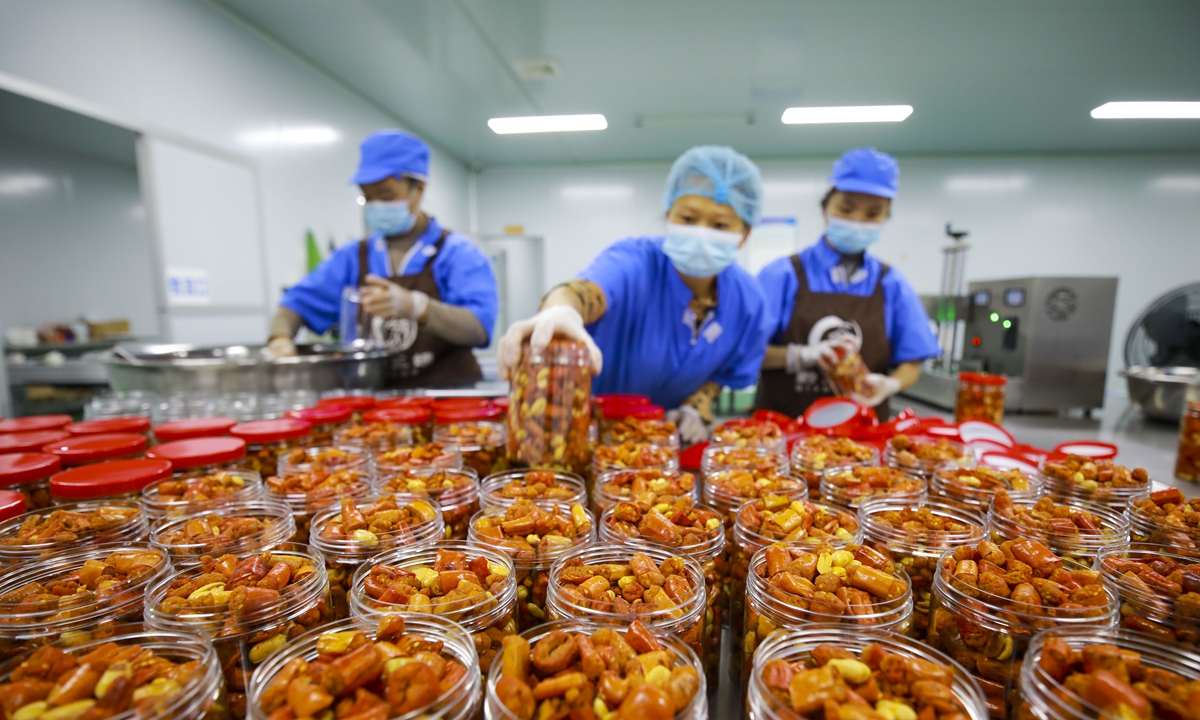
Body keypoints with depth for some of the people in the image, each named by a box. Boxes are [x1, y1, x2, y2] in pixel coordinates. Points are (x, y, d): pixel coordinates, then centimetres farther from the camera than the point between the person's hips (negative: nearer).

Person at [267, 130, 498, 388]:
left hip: (446, 392, -3)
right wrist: (280, 338, -5)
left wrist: (415, 306, -32)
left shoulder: (456, 251, -2)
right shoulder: (353, 257, 14)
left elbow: (479, 330, -16)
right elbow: (298, 303, 16)